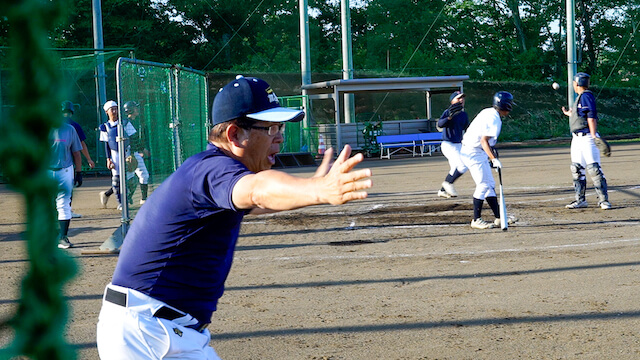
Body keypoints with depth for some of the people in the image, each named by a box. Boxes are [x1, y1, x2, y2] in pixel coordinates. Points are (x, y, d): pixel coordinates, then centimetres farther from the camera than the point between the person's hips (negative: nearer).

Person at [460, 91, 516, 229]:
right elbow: (484, 140, -25)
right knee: (483, 185, -8)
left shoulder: (488, 112, 11)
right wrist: (494, 159, -29)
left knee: (490, 184, 12)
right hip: (474, 153, -10)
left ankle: (499, 217, 15)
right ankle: (476, 220, -3)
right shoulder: (494, 118, -18)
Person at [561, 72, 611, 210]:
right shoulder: (580, 97, 19)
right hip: (577, 138, 10)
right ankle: (580, 200, 14)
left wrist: (594, 135, -24)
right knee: (576, 169, 8)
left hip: (587, 137, -10)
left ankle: (603, 200, -8)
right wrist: (569, 114, 38)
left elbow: (591, 117, -17)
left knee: (593, 168, -11)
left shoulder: (586, 96, -9)